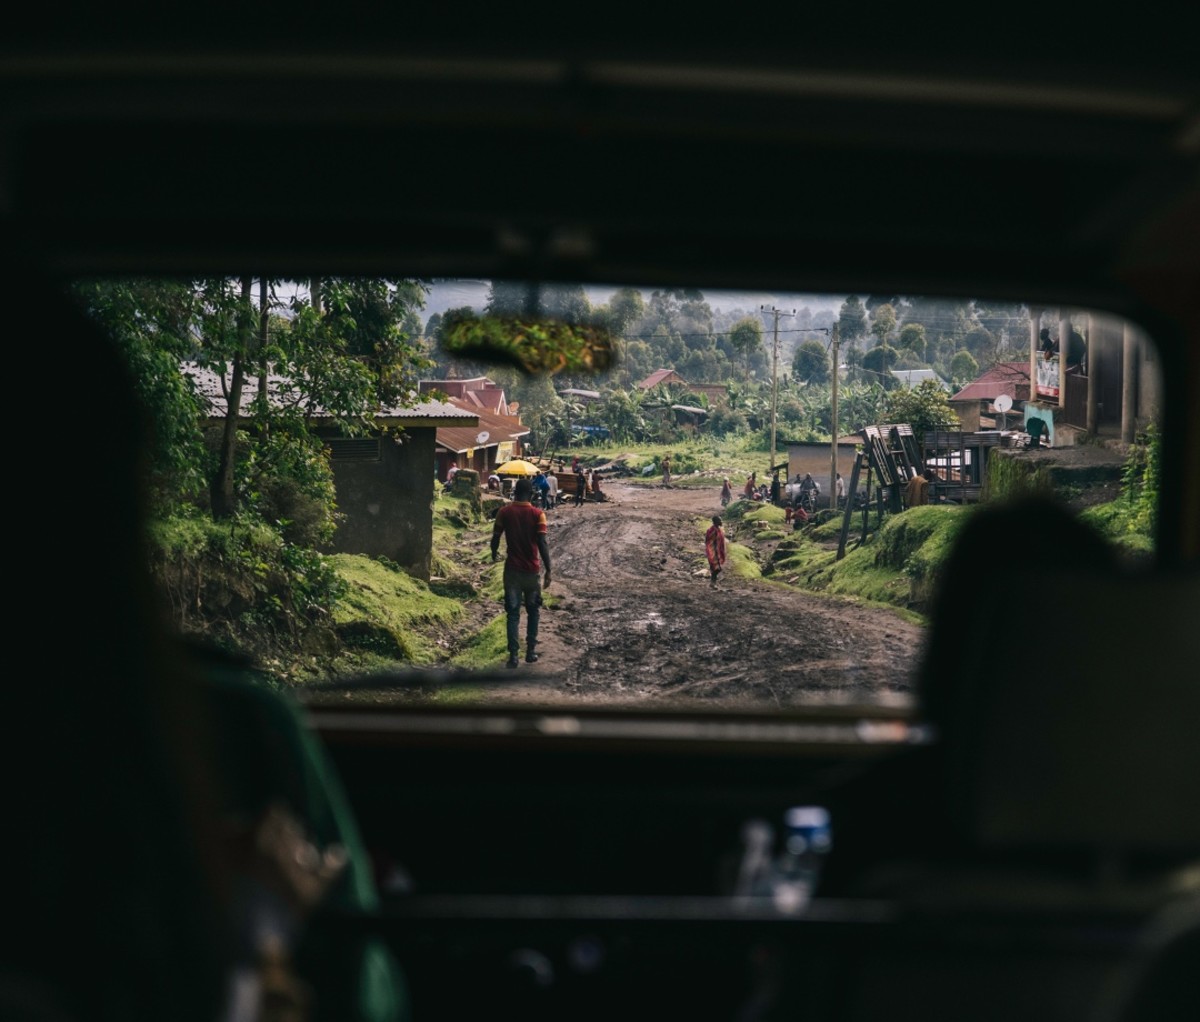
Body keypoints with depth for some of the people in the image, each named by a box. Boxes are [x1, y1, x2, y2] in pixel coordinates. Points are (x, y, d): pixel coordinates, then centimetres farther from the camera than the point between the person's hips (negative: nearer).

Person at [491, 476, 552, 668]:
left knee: (513, 612, 4)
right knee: (532, 610, 17)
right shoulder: (537, 514, -8)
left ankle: (513, 655, -1)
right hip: (532, 569, -1)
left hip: (512, 569, 1)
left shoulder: (504, 512, -4)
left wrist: (494, 554, 22)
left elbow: (495, 539, 1)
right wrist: (548, 570, -11)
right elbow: (542, 544, -14)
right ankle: (531, 651, 16)